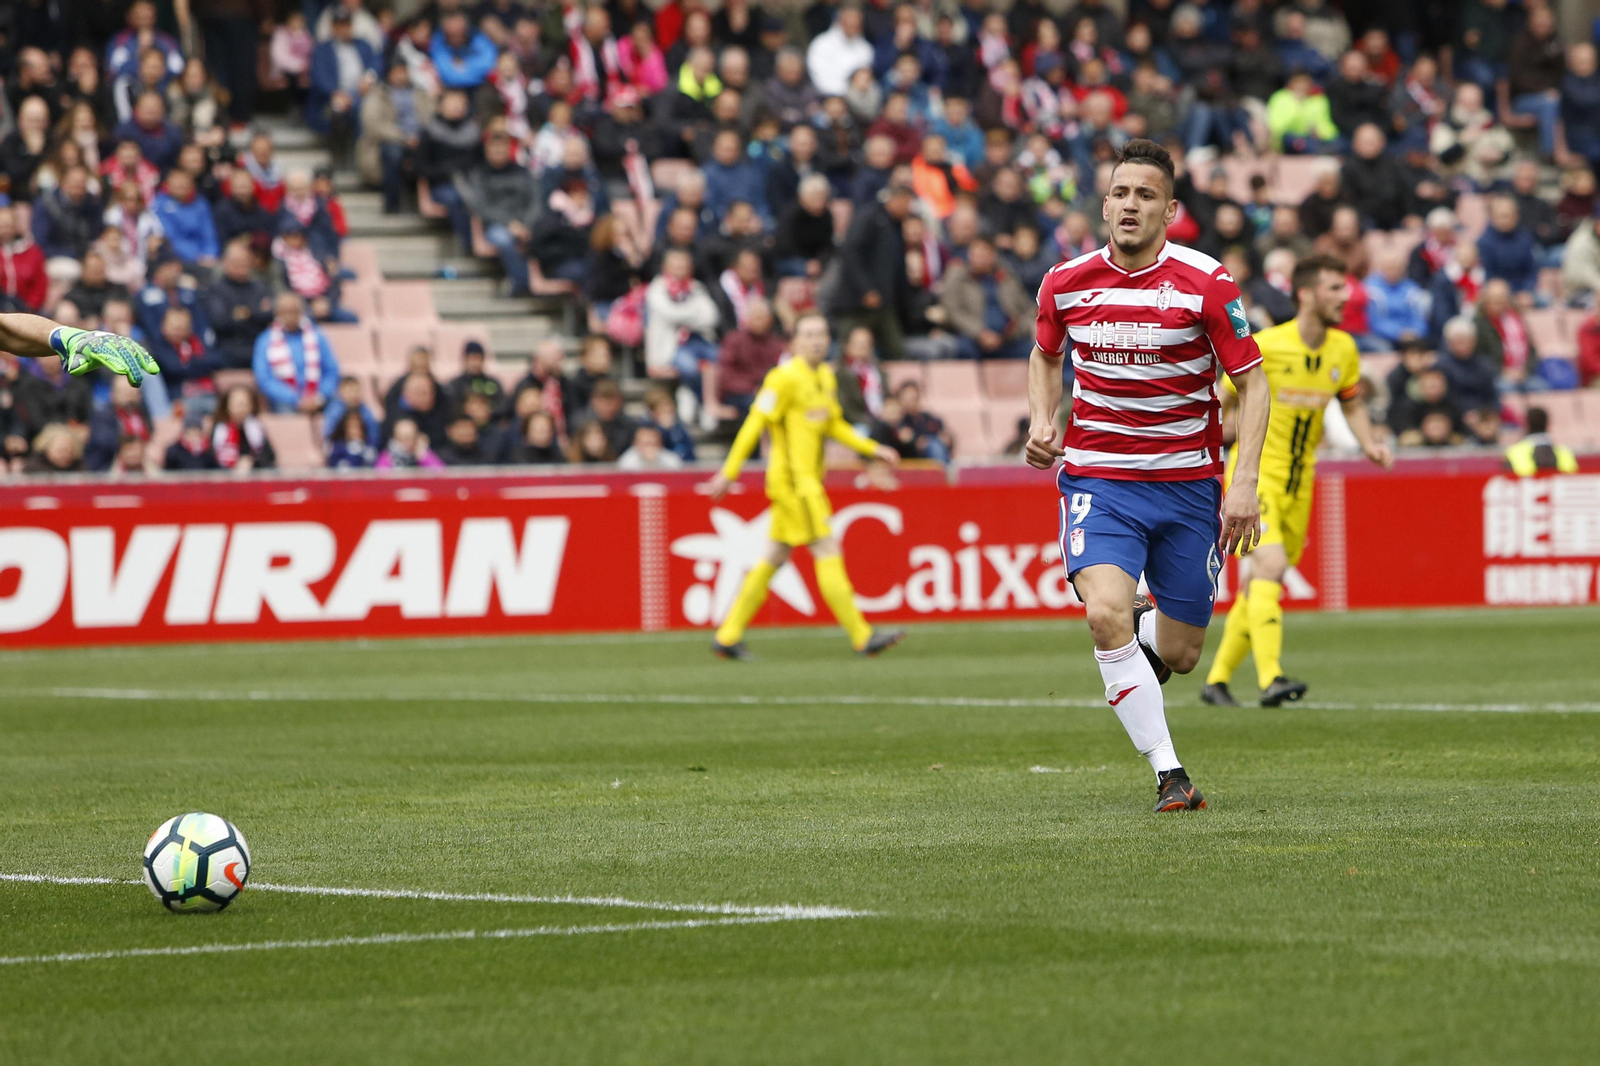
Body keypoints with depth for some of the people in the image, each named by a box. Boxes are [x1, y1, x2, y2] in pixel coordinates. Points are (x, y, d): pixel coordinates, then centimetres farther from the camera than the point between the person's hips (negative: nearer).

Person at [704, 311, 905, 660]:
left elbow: (835, 425, 24)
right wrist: (729, 473, -14)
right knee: (828, 552, -9)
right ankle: (862, 637, -9)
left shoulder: (825, 377, 14)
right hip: (793, 478, -9)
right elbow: (754, 425, -13)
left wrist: (873, 449, 15)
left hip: (806, 480, 9)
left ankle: (728, 636, 16)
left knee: (775, 556, 11)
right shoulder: (785, 378, -13)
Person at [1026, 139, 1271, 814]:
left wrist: (1244, 483, -15)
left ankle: (1146, 626, 45)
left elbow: (1252, 384, -4)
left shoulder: (1206, 283, -9)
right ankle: (1168, 773, -17)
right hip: (1096, 475, 0)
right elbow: (1046, 354, 20)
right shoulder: (1068, 283, -1)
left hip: (1188, 480, 0)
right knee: (1106, 615, -25)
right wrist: (1042, 421, 1)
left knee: (1178, 655, 6)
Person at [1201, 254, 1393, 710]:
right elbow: (1218, 404, -8)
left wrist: (1369, 442, 0)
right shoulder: (1264, 347, -16)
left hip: (1298, 481, 6)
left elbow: (1352, 403, 18)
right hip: (1255, 472, -6)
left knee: (1259, 585, 10)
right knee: (1270, 565, -24)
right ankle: (1270, 679, -31)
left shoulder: (1343, 349, 2)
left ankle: (1217, 680, 23)